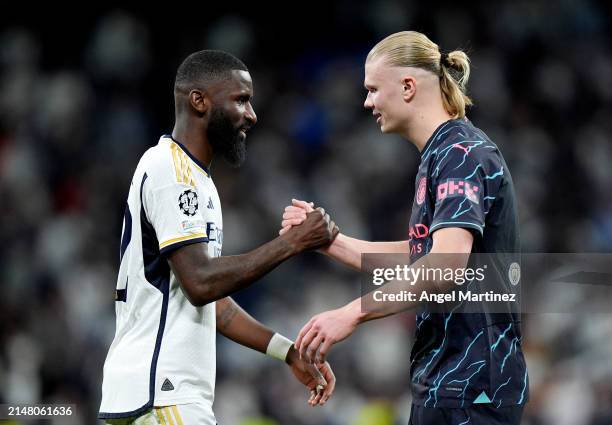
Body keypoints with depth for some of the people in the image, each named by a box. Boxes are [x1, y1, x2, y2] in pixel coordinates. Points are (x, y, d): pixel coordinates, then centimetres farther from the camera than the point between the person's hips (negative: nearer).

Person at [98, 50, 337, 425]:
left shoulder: (195, 176, 20)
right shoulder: (171, 169, -11)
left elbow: (212, 299, 23)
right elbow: (200, 283, -20)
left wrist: (290, 353, 17)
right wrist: (292, 243, -14)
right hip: (159, 394, -10)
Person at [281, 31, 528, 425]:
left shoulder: (461, 153, -15)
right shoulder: (439, 154, 17)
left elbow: (445, 265, -27)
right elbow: (416, 256, 22)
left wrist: (351, 314, -27)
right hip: (444, 381, 10)